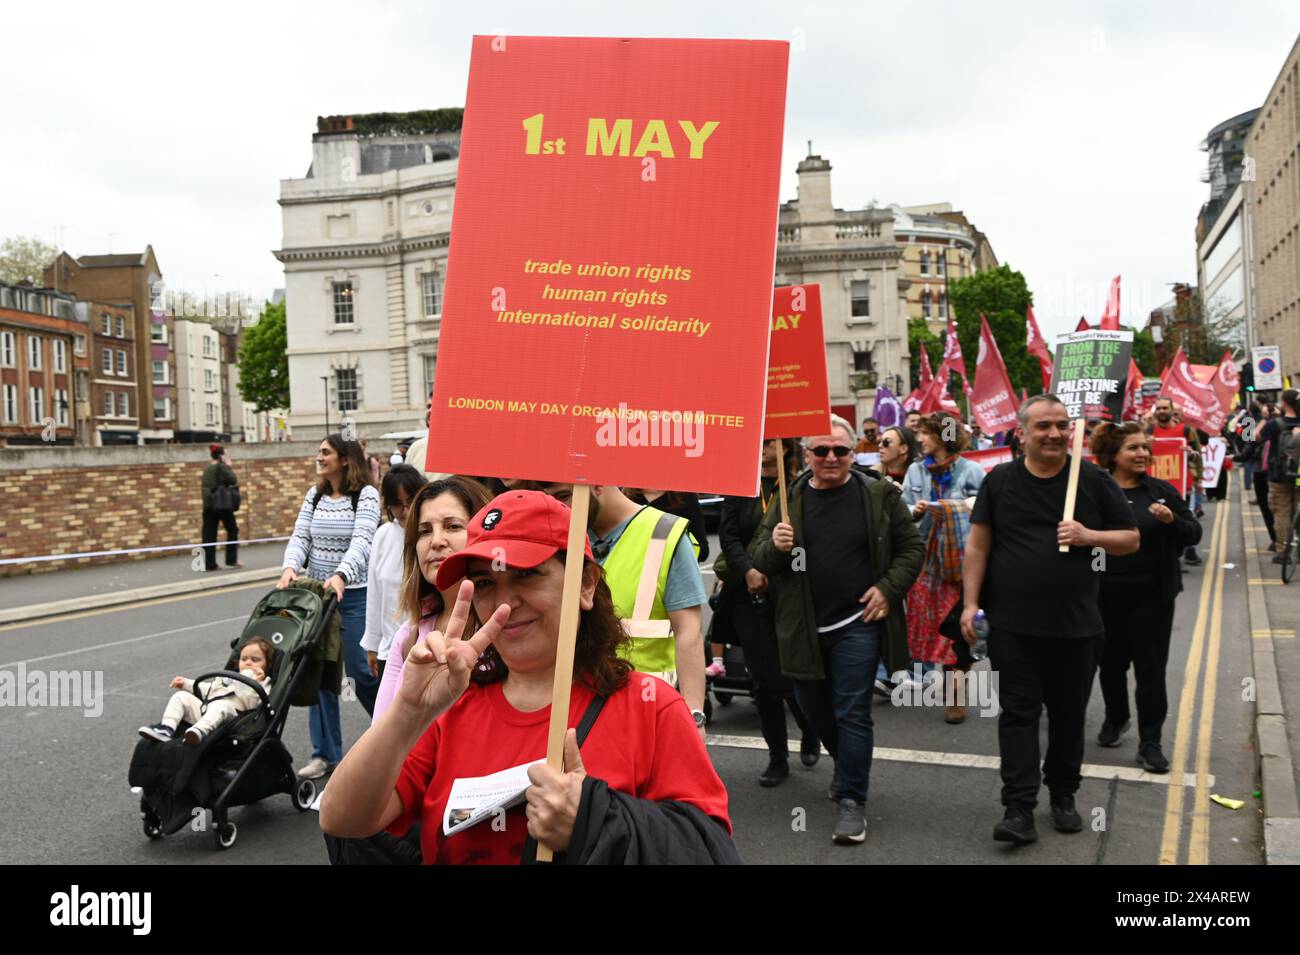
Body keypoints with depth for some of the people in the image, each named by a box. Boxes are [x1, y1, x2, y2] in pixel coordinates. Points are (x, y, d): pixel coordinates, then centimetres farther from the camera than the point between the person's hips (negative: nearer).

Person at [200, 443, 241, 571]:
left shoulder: (207, 469, 13)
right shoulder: (222, 467, -8)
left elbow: (206, 486, 17)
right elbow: (234, 481, -7)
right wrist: (230, 467, 3)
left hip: (208, 505, 6)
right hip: (222, 504, -6)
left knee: (209, 535, 4)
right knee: (232, 529, 10)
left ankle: (209, 564, 3)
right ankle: (231, 559, 10)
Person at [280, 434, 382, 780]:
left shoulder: (366, 495, -8)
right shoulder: (315, 494, 9)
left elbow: (362, 541, -19)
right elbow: (300, 536, 2)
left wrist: (340, 576, -35)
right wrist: (290, 566, -18)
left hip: (353, 594, -5)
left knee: (359, 669, -1)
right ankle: (326, 753, 15)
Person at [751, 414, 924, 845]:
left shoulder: (879, 495, -3)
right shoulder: (789, 499, 2)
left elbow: (910, 547, 5)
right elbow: (761, 561, 4)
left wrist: (889, 589, -8)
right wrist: (775, 546, -18)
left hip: (857, 622, -3)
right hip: (803, 627, 4)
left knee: (852, 712, -3)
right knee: (813, 706, 17)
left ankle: (852, 801, 8)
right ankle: (848, 765, 44)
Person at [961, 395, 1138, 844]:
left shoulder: (1093, 480, 2)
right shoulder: (999, 481, 1)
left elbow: (1131, 539, 6)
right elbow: (978, 546, 3)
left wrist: (1089, 535, -14)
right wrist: (970, 603, -3)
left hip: (1075, 623, 1)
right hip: (1013, 624, -1)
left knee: (1068, 714, 13)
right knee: (1018, 714, -1)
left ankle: (1063, 796, 30)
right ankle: (1019, 808, 2)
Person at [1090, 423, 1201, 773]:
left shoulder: (1162, 491, 1)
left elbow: (1194, 534, 2)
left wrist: (1172, 521, -18)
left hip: (1153, 597, 0)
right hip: (1107, 596, 0)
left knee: (1151, 669, 1)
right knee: (1111, 663, 16)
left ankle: (1150, 742, 11)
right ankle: (1115, 719, 41)